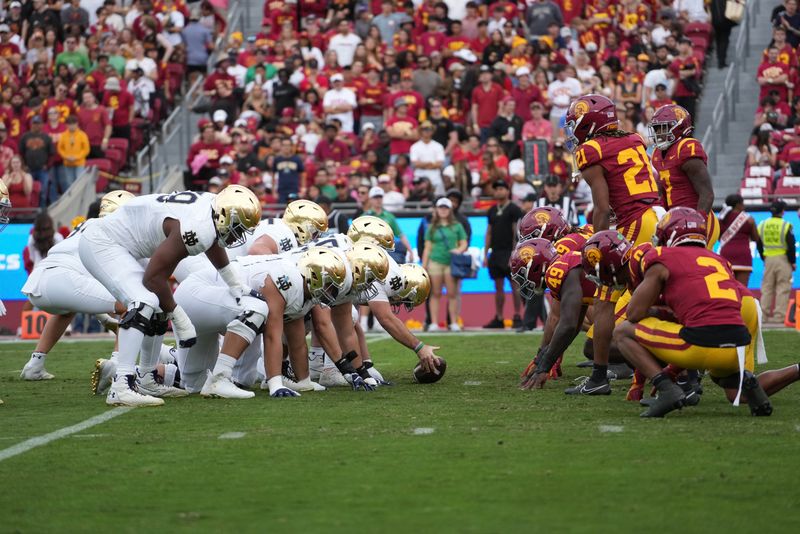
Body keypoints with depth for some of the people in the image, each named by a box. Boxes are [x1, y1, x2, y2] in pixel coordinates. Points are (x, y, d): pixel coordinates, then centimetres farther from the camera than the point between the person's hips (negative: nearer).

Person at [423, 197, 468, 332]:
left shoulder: (457, 226, 11)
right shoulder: (432, 227, 11)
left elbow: (464, 243, 12)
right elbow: (427, 247, 10)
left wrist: (459, 250, -10)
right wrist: (424, 265, 4)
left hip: (451, 263, 0)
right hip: (435, 262, 0)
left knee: (452, 294, -3)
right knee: (436, 294, 1)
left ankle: (454, 323, 1)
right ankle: (434, 323, 1)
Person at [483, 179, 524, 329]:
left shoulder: (514, 209, -3)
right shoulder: (492, 210, 16)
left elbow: (517, 233, -8)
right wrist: (486, 254, 12)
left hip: (509, 252, -6)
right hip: (496, 253, 6)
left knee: (515, 286, -6)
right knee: (498, 287, 7)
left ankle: (517, 317, -5)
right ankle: (498, 319, 9)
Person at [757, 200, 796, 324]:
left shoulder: (762, 225, 4)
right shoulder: (786, 226, -10)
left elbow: (759, 245, 9)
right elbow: (791, 246, -10)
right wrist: (793, 262, 0)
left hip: (768, 259, 4)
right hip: (783, 259, -4)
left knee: (766, 288, 11)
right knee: (783, 288, 0)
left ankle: (764, 315, 11)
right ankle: (779, 316, -3)